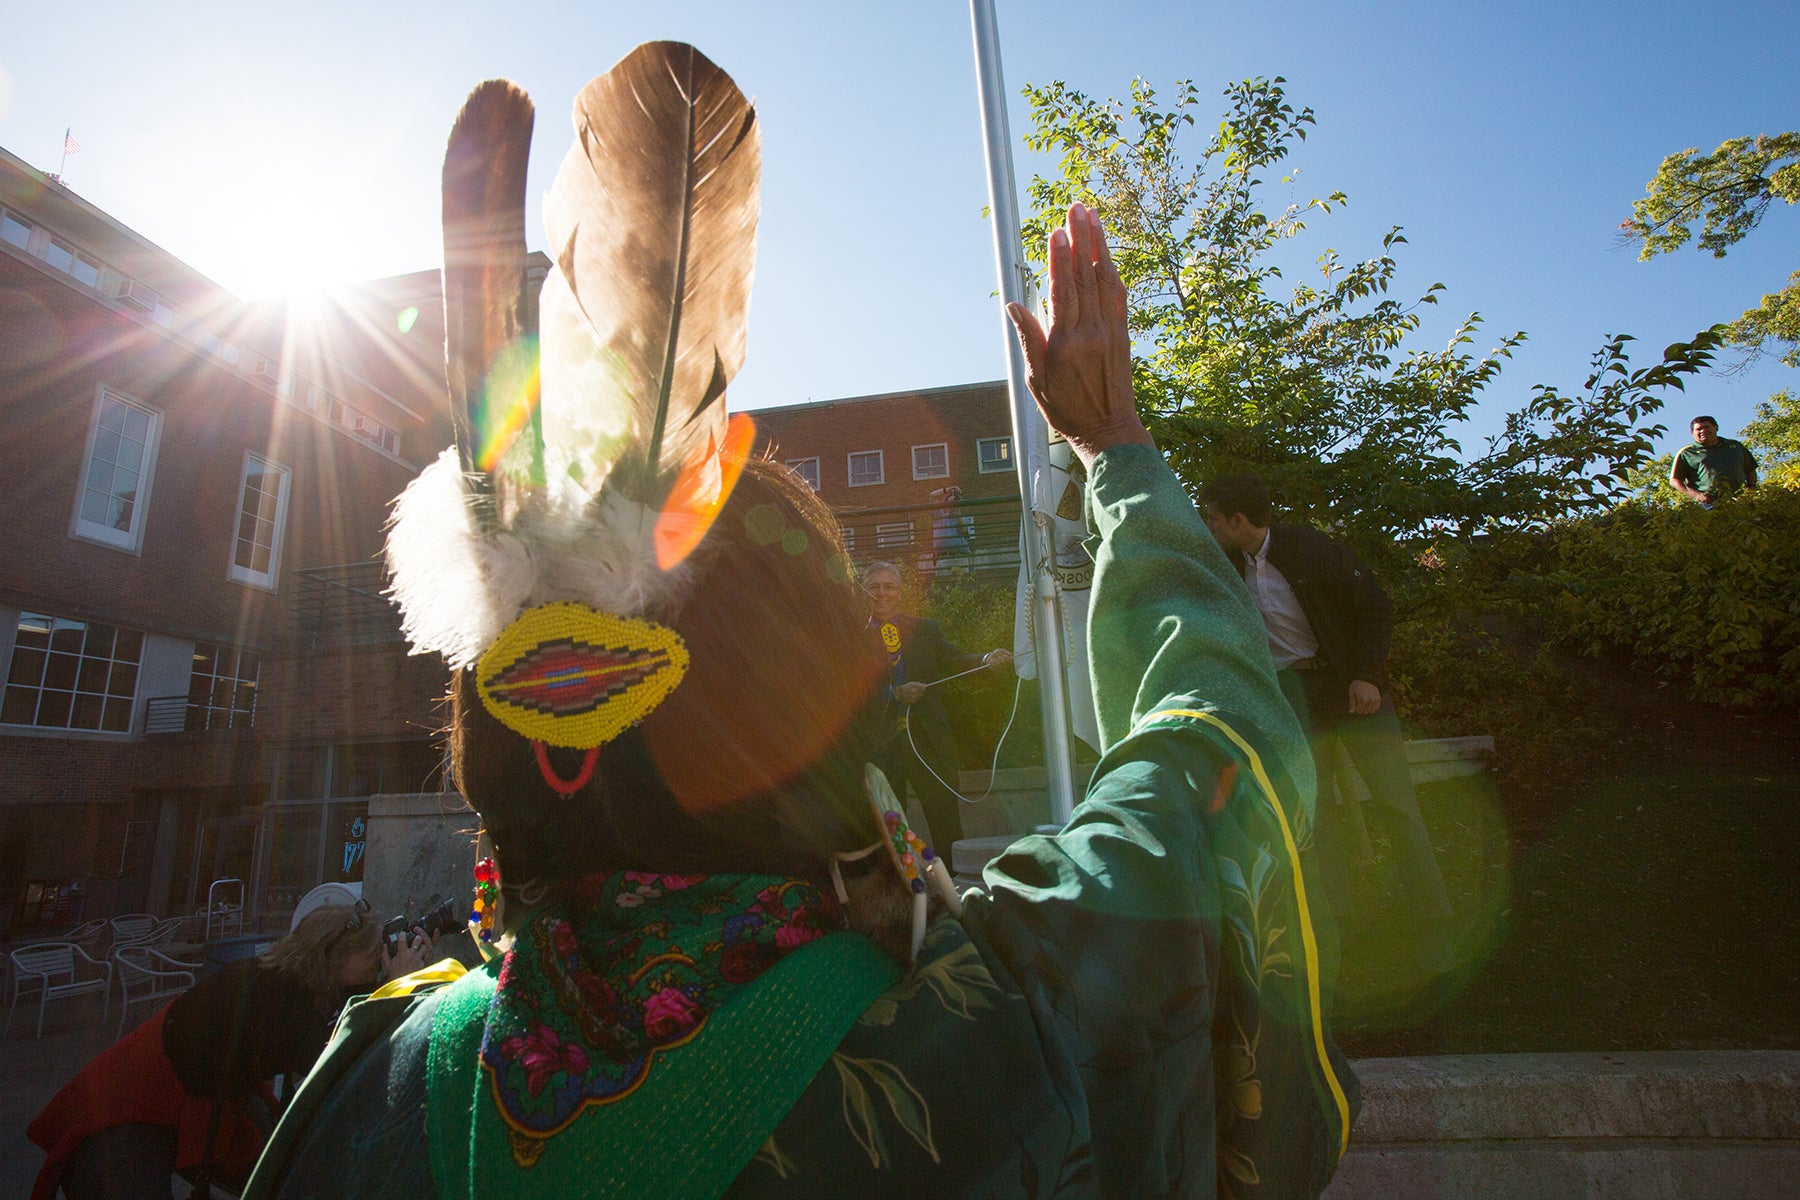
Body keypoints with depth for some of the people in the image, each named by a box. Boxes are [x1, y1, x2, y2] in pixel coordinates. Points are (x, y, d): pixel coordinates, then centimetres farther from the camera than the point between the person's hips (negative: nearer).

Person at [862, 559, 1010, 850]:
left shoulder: (926, 629, 10)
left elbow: (954, 660, 0)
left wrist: (986, 659, -19)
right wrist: (894, 693, -21)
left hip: (929, 739, 1)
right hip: (881, 746, -1)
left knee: (947, 825, 5)